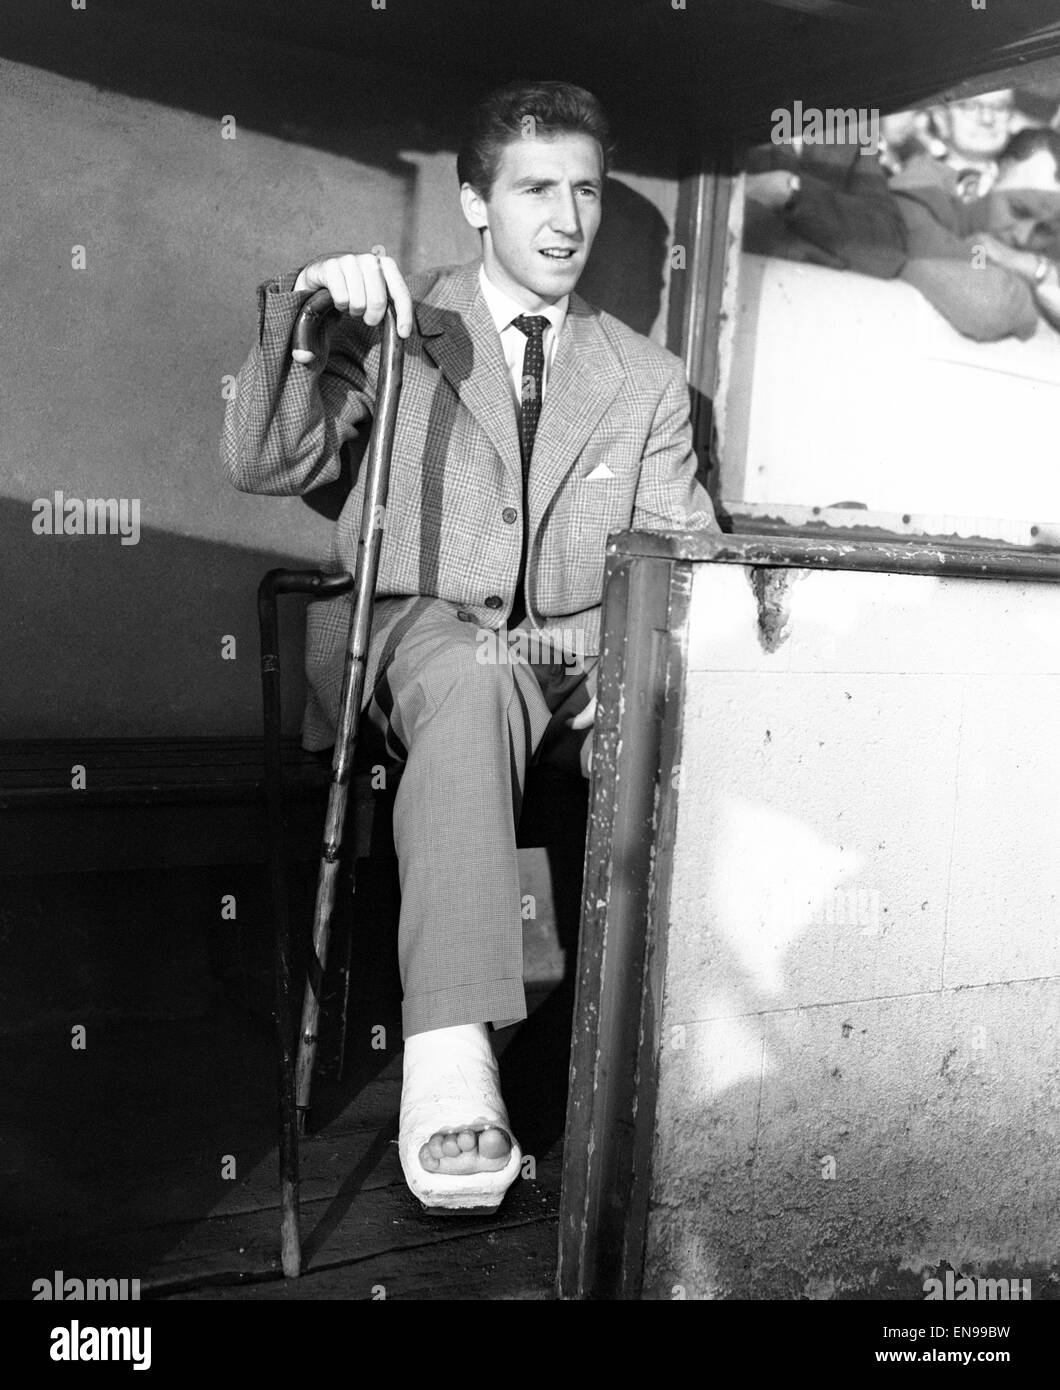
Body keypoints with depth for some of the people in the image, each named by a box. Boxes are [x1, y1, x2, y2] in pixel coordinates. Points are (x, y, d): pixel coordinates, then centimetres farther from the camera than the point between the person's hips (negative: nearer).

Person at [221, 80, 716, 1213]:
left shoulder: (649, 382, 16)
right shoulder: (399, 325, 10)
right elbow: (264, 466, -1)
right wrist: (302, 310, -18)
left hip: (577, 655, 3)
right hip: (412, 632, -2)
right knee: (474, 678, -38)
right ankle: (449, 1055, -44)